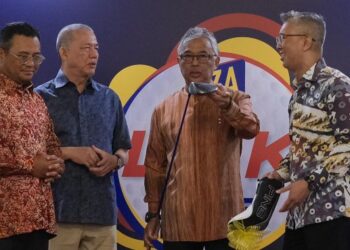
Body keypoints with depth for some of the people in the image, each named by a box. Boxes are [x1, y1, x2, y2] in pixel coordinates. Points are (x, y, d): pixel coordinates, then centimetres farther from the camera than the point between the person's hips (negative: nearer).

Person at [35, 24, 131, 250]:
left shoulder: (109, 98, 14)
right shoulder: (42, 97, 1)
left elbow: (123, 151, 18)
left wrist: (114, 161, -4)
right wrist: (69, 152, -13)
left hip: (103, 212, 4)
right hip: (57, 212, -4)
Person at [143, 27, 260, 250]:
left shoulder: (236, 100, 4)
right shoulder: (164, 110, 9)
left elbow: (251, 129, -17)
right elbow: (155, 166, 11)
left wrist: (227, 107, -36)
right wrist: (153, 214, 8)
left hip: (224, 222, -2)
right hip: (178, 222, 2)